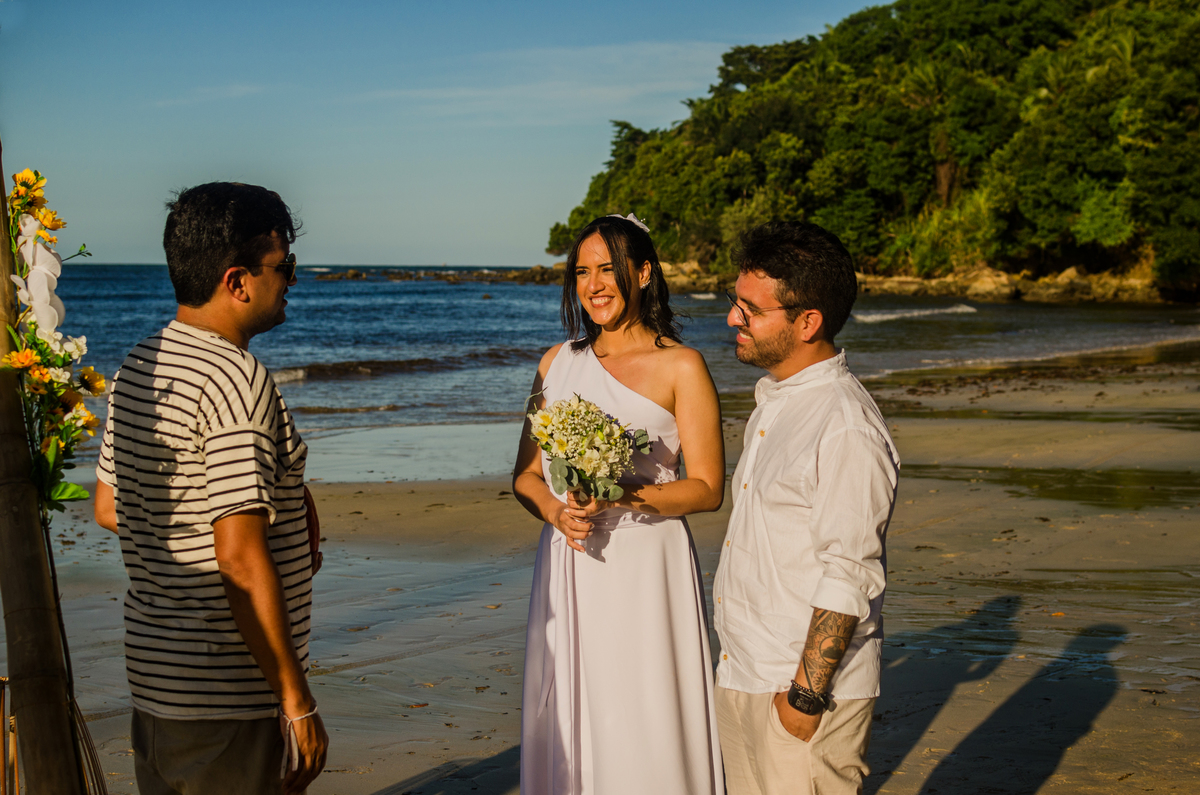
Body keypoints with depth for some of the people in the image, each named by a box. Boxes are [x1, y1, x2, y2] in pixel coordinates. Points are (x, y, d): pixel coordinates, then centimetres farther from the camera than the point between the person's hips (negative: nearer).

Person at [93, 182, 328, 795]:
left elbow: (108, 508, 20)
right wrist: (297, 700, -19)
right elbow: (240, 560, -25)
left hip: (151, 674, 9)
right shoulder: (236, 380, -20)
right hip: (229, 695, -9)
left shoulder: (135, 369, 9)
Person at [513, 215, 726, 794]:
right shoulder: (558, 362, 11)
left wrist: (625, 495, -19)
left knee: (644, 723, -2)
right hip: (570, 567, 4)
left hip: (645, 565, -4)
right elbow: (526, 473, 13)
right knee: (569, 719, 8)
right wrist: (557, 512, -8)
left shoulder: (681, 366, -2)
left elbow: (707, 489, -4)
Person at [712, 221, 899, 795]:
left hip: (806, 684, -9)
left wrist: (806, 692, -19)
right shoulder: (773, 400, 10)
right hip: (741, 677, 9)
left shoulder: (847, 430, -21)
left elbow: (848, 579, -21)